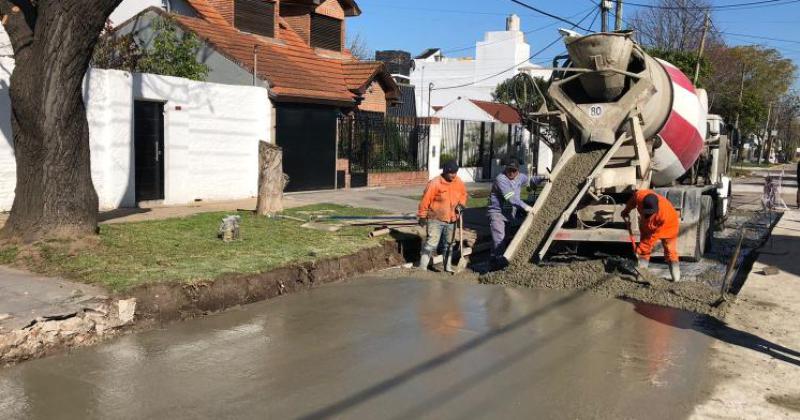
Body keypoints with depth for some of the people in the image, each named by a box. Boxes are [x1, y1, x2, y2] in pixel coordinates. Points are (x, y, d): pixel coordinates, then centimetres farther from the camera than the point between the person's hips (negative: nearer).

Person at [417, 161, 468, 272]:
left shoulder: (458, 182, -1)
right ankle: (422, 268, -6)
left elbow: (464, 193, 17)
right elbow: (425, 200, -14)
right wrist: (422, 216, -9)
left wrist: (461, 204, -3)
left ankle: (448, 267, 29)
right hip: (436, 219, -6)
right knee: (431, 243, -10)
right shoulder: (435, 183, -18)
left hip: (451, 220, 6)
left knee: (449, 244, 16)